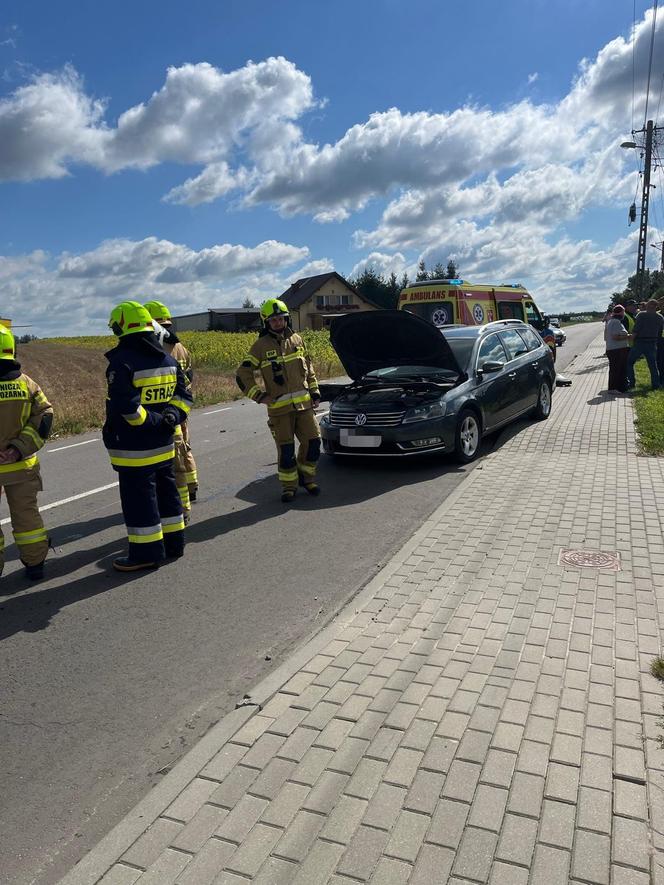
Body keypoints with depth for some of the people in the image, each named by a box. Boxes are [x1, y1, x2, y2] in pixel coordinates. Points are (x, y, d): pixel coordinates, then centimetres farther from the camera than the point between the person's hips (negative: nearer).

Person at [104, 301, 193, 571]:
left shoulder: (122, 361, -16)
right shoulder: (167, 358, 7)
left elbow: (125, 406, -24)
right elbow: (184, 394, 9)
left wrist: (154, 422, -15)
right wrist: (172, 416, -4)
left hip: (133, 448, -7)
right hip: (164, 444, 7)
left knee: (138, 499, 3)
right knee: (165, 491, 18)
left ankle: (146, 552, 11)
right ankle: (173, 542, 28)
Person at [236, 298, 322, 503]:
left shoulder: (297, 340, 10)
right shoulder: (261, 346, -3)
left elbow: (308, 368, 20)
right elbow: (242, 375, -4)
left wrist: (315, 392, 14)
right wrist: (260, 396, -9)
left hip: (303, 403, 4)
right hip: (279, 407, -4)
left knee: (312, 442, 4)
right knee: (286, 450, 0)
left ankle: (306, 477, 26)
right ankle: (289, 486, 17)